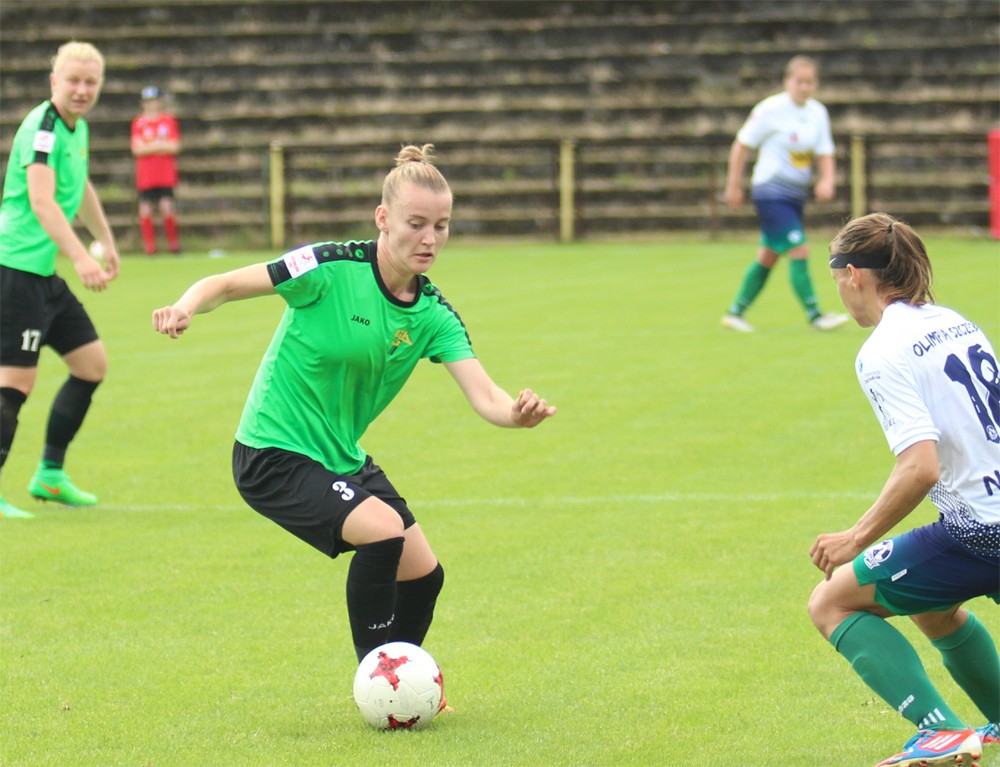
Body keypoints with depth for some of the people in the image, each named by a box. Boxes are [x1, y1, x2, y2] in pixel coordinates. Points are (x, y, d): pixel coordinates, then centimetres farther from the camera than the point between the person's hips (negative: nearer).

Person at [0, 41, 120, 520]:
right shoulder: (43, 128, -17)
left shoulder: (77, 129, 13)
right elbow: (41, 200, -30)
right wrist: (80, 257, -41)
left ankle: (50, 475, 23)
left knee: (92, 363, 13)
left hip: (44, 273, 10)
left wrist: (106, 241, 43)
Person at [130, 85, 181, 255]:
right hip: (145, 175, 0)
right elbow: (137, 148, -6)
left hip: (166, 175, 0)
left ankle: (174, 244, 1)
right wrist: (160, 145, -9)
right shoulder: (138, 123, 4)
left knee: (166, 206, -9)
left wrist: (149, 147, -6)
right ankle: (149, 246, 4)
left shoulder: (169, 120, 7)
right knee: (145, 208, -3)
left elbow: (175, 147, -1)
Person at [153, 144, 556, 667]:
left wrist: (519, 413, -38)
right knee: (384, 529, -26)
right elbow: (226, 285, -15)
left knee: (423, 573, 6)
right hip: (273, 456, -7)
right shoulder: (332, 268, -20)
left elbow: (484, 396, -15)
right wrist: (185, 308, -38)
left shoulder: (433, 314, -4)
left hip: (342, 459, 7)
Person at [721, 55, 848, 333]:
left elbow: (825, 153, 8)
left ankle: (735, 313, 22)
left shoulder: (818, 113, 5)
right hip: (771, 192, -7)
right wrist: (734, 185, -4)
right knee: (799, 252, -15)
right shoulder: (770, 110, -12)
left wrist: (827, 180, -12)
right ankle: (815, 316, -15)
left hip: (796, 195, 7)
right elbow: (742, 145, -5)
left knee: (768, 257, 12)